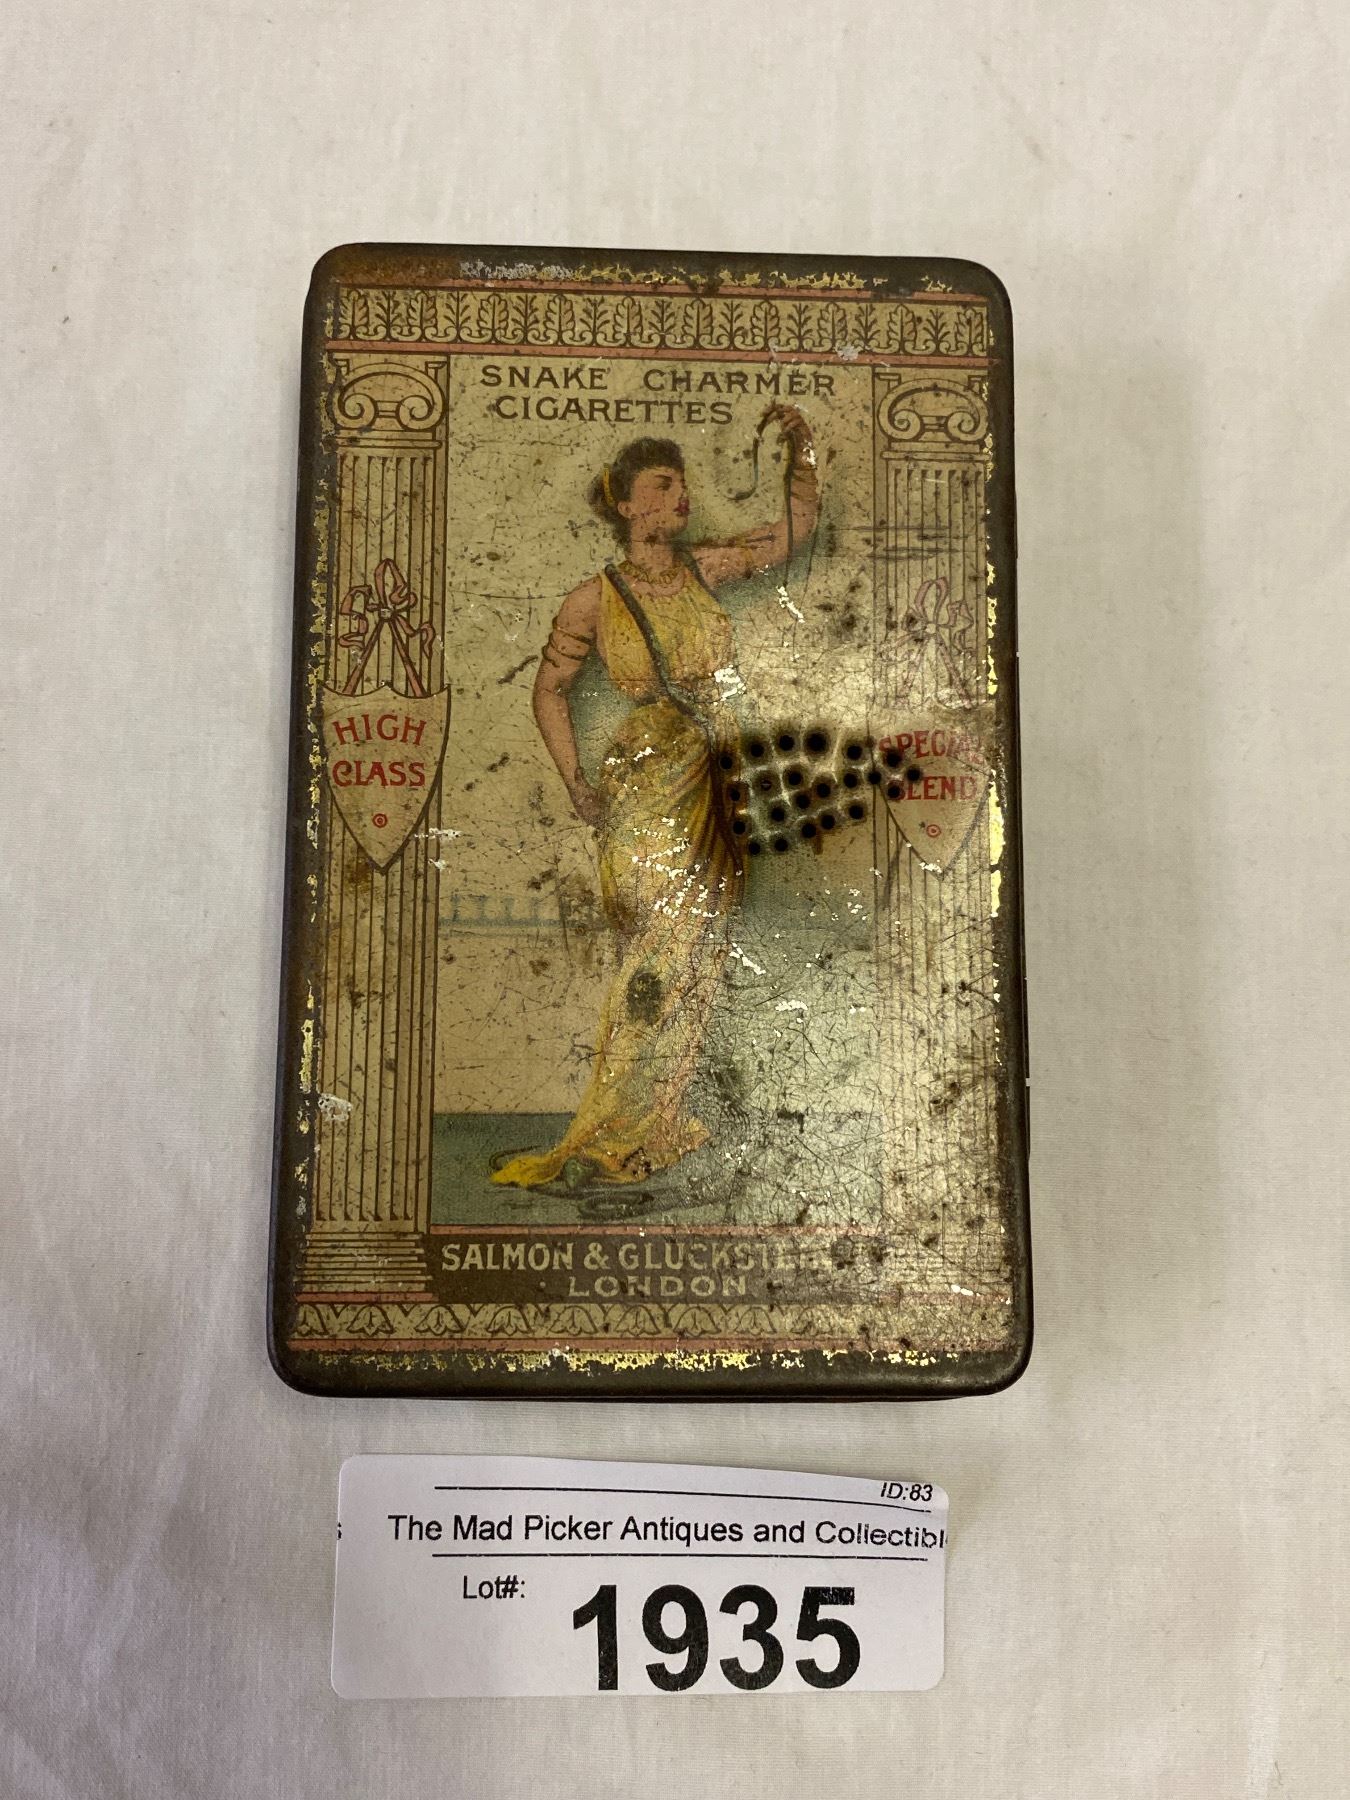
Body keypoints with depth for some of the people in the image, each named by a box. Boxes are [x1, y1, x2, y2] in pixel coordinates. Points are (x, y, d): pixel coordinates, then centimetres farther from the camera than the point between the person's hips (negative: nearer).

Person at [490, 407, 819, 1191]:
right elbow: (550, 689, 4)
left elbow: (797, 527, 19)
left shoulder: (705, 569, 7)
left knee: (698, 954, 7)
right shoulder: (594, 601, -5)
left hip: (716, 786, 5)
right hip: (647, 793, -5)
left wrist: (802, 450, 5)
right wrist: (576, 781, -5)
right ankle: (610, 1137, 8)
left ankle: (653, 1127, 22)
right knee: (665, 955, -6)